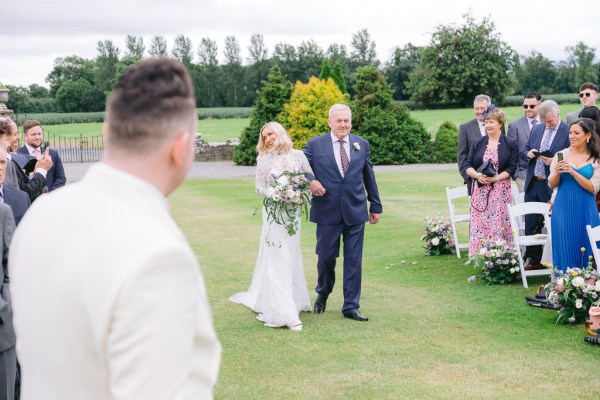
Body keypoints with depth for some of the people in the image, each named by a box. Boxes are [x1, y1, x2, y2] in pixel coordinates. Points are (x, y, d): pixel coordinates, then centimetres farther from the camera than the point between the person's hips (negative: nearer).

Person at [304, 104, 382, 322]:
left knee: (354, 260, 2)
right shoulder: (315, 145, 1)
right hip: (327, 212, -2)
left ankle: (351, 306, 11)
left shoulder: (362, 144, 9)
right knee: (326, 257, 7)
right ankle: (323, 293, 35)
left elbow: (369, 176, 13)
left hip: (355, 212, 2)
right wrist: (311, 181, -20)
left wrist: (375, 205, 15)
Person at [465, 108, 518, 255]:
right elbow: (468, 166, 8)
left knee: (499, 224, -7)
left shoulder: (510, 143, 4)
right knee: (479, 224, -2)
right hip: (480, 190, 3)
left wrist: (495, 178, -17)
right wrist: (477, 175, -13)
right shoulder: (478, 143, 13)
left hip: (500, 190, -3)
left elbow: (512, 168, -3)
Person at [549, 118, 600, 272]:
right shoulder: (561, 155, 4)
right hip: (563, 208, 1)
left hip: (585, 210, -1)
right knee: (564, 250, 2)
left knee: (585, 250, 3)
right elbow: (552, 185, 7)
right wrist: (557, 172, -14)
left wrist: (574, 173, -17)